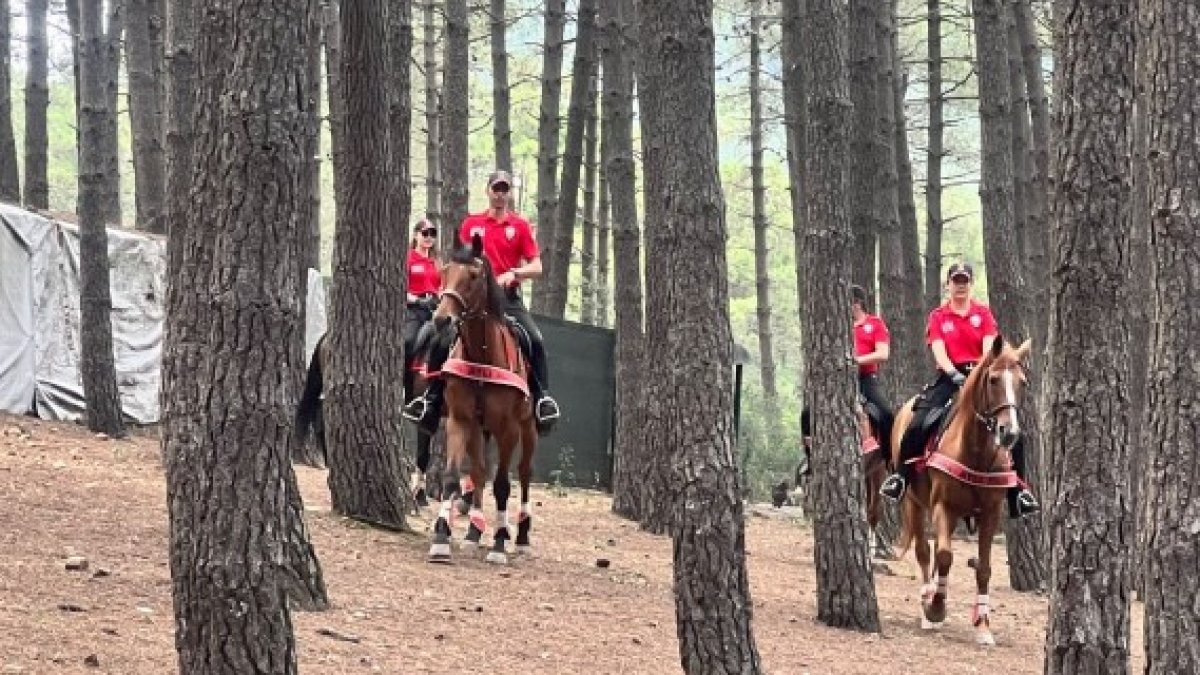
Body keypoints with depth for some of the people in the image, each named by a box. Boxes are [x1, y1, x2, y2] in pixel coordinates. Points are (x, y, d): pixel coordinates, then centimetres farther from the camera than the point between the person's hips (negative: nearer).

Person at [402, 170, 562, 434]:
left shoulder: (520, 226, 5)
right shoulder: (471, 224, 10)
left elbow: (536, 267, 2)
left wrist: (513, 273, -15)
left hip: (508, 296, -1)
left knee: (536, 340, -22)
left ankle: (542, 397, -17)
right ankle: (431, 398, -6)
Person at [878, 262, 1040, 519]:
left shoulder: (983, 313, 7)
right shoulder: (938, 317, 6)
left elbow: (989, 348, -4)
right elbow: (939, 352, -7)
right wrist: (955, 374, -24)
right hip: (949, 376, -1)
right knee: (918, 425, -21)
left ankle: (1019, 491, -9)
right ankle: (900, 477, -5)